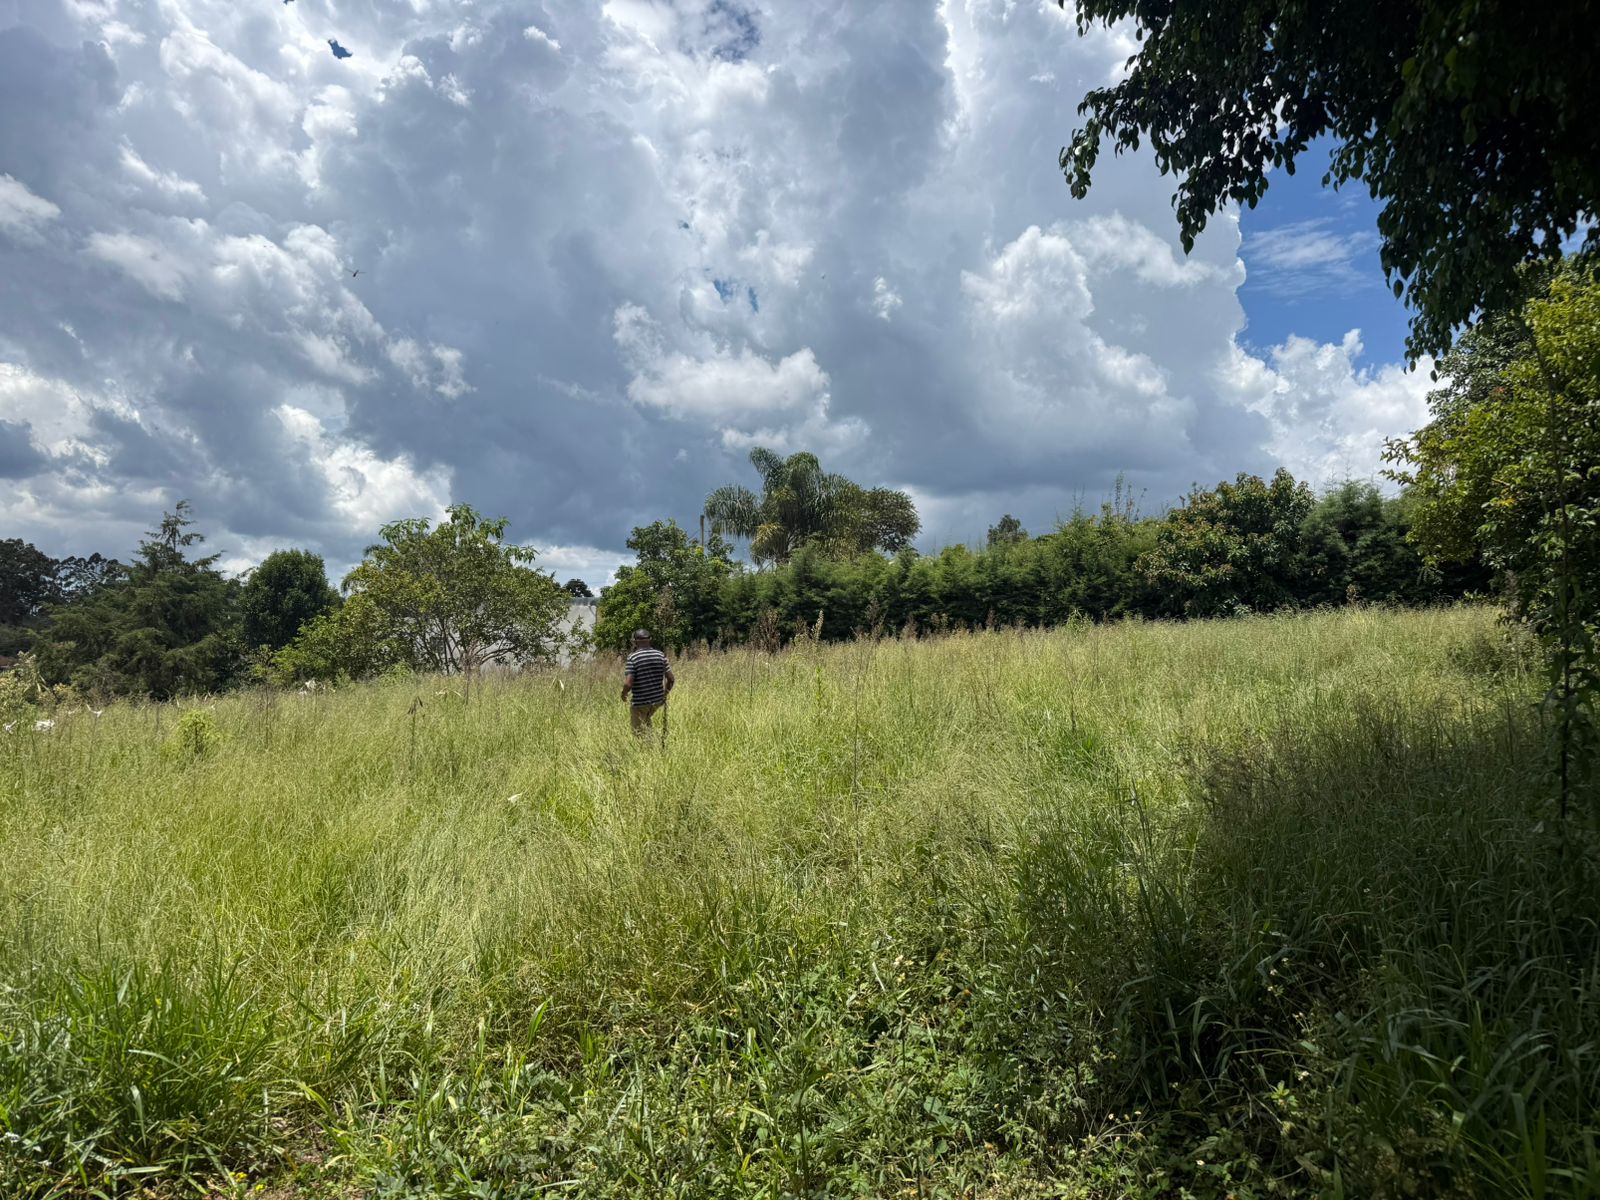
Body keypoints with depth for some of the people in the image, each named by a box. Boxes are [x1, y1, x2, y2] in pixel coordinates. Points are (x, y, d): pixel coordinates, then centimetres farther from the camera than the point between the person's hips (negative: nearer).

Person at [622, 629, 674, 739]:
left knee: (639, 732, 8)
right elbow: (671, 679, 2)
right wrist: (665, 693, 17)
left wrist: (623, 694, 2)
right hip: (658, 700, 5)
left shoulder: (633, 657, -13)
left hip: (640, 702, -5)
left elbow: (628, 683, -18)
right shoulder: (660, 655, 1)